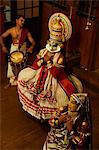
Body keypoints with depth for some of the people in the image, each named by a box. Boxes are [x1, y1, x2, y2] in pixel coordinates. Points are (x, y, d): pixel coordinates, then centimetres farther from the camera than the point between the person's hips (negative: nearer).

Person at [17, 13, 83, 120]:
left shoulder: (60, 57, -15)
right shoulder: (44, 51, 2)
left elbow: (56, 73, -23)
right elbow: (35, 66, 1)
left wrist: (48, 61, -23)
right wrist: (42, 59, -16)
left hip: (54, 79, -5)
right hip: (41, 75, 6)